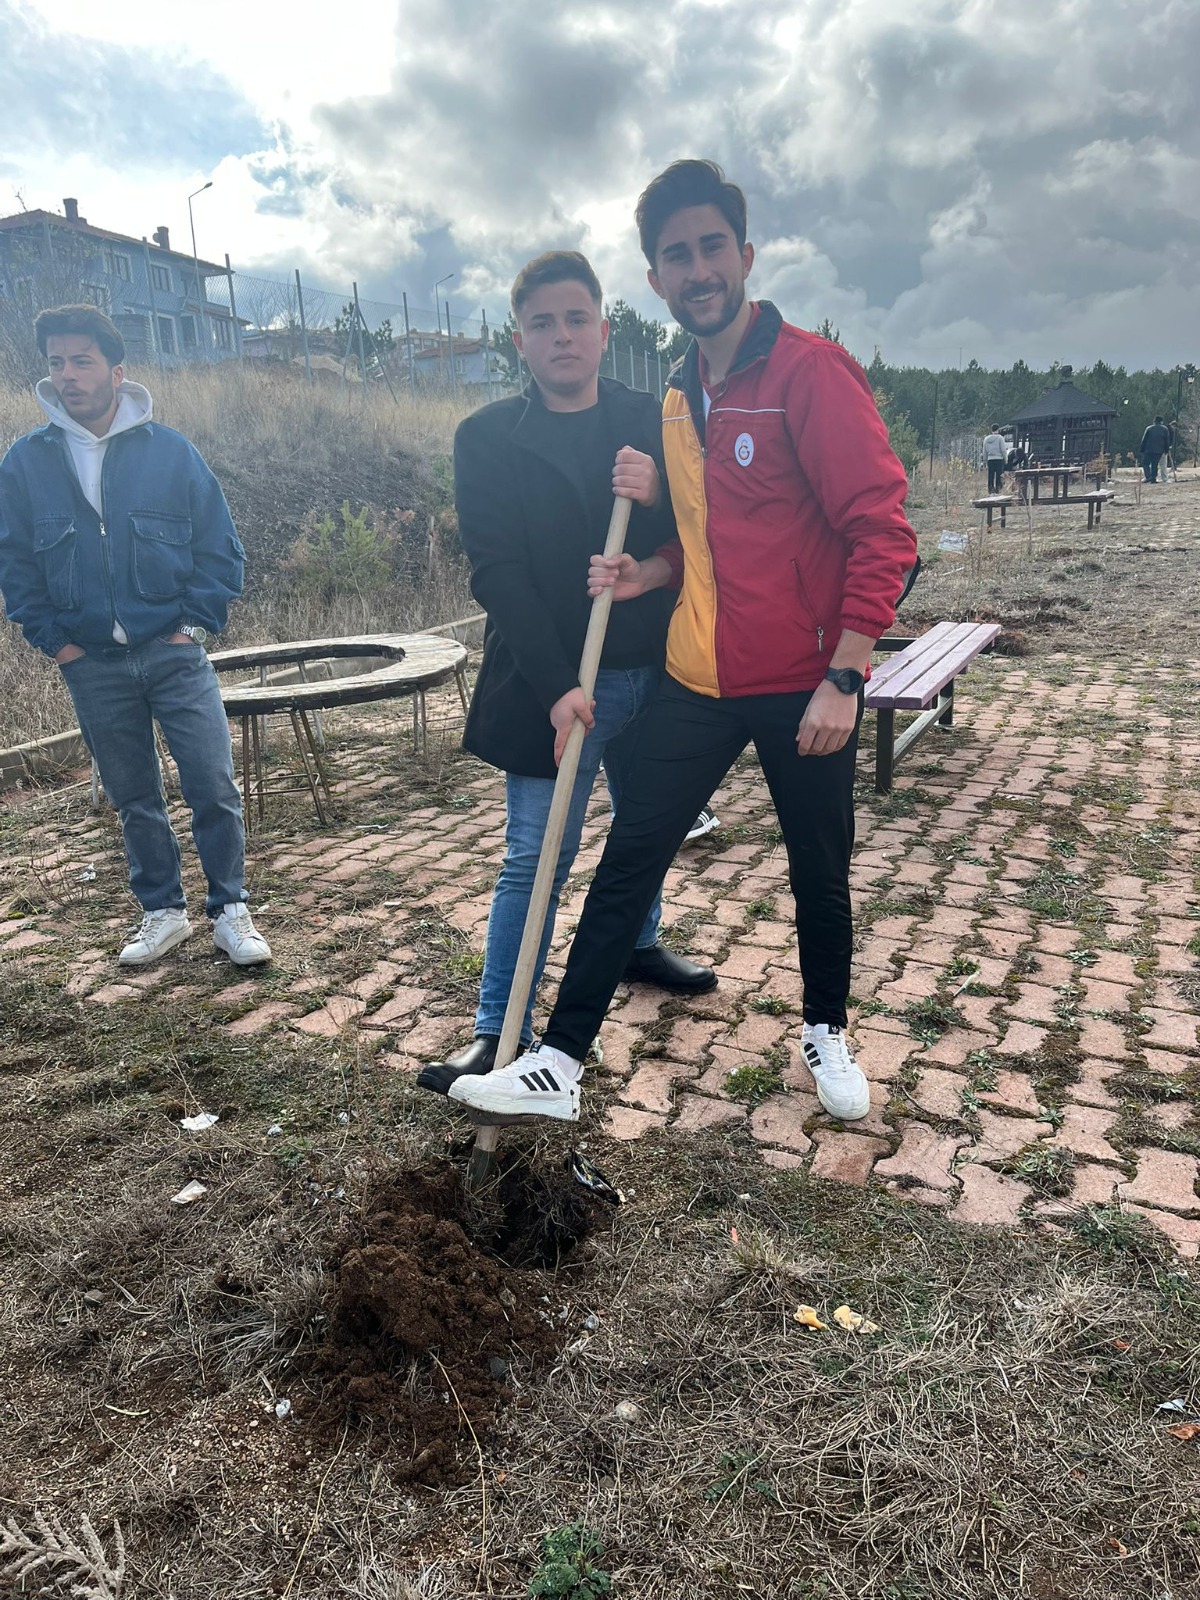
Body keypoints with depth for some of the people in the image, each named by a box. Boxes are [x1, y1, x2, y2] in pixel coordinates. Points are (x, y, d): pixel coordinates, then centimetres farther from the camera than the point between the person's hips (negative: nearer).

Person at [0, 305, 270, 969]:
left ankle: (230, 911, 12)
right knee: (133, 798, 11)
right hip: (92, 665, 2)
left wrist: (196, 624, -5)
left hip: (174, 653, -1)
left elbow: (221, 548, 3)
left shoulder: (171, 451, -1)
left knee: (214, 787, -4)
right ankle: (163, 912, 26)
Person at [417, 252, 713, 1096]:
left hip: (654, 672, 4)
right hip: (554, 685, -4)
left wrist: (660, 496, -20)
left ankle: (639, 942, 45)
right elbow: (497, 571, -10)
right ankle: (499, 1031, 9)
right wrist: (556, 684, -19)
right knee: (536, 859, -3)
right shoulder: (488, 436, -3)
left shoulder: (652, 420, 5)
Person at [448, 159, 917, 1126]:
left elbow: (881, 531, -16)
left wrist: (843, 679, -21)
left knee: (820, 868, 11)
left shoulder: (811, 372, -11)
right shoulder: (678, 399, 11)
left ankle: (827, 1035, 36)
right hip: (700, 680, 6)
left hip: (805, 684, -5)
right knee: (628, 858, 3)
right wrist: (651, 572, 2)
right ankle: (559, 1064, 12)